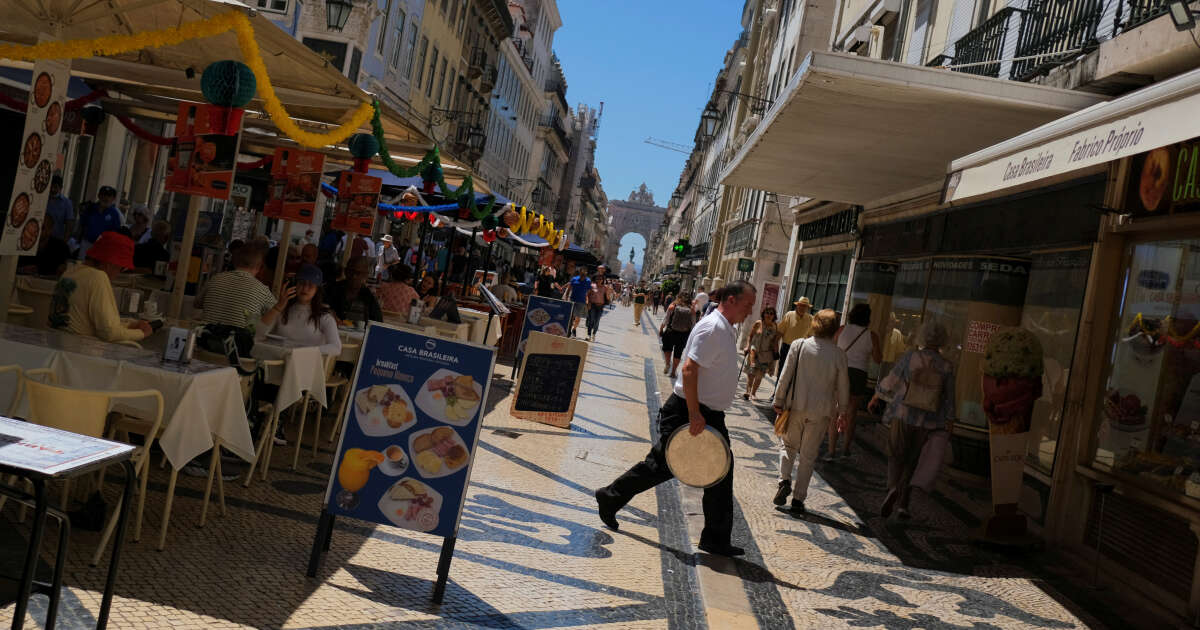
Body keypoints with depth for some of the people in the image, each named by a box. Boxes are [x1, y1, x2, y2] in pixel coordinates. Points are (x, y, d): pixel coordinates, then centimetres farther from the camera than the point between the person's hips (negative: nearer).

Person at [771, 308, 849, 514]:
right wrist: (842, 410, 14)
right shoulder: (838, 354, -6)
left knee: (788, 444, 19)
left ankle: (784, 480, -3)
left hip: (796, 406, 0)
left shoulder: (798, 345, -8)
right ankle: (798, 499, 12)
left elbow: (786, 376, -5)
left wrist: (779, 401, 4)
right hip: (821, 411, 0)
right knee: (808, 455, 10)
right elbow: (842, 385, 1)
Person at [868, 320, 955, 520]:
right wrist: (949, 421, 15)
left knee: (895, 457, 7)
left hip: (902, 415, -2)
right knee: (911, 462, 12)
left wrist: (877, 396, 16)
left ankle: (893, 488, -21)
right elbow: (948, 399, 4)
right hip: (926, 421, 2)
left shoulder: (910, 357, -6)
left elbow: (890, 382, 0)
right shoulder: (946, 366, -1)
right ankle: (903, 504, 11)